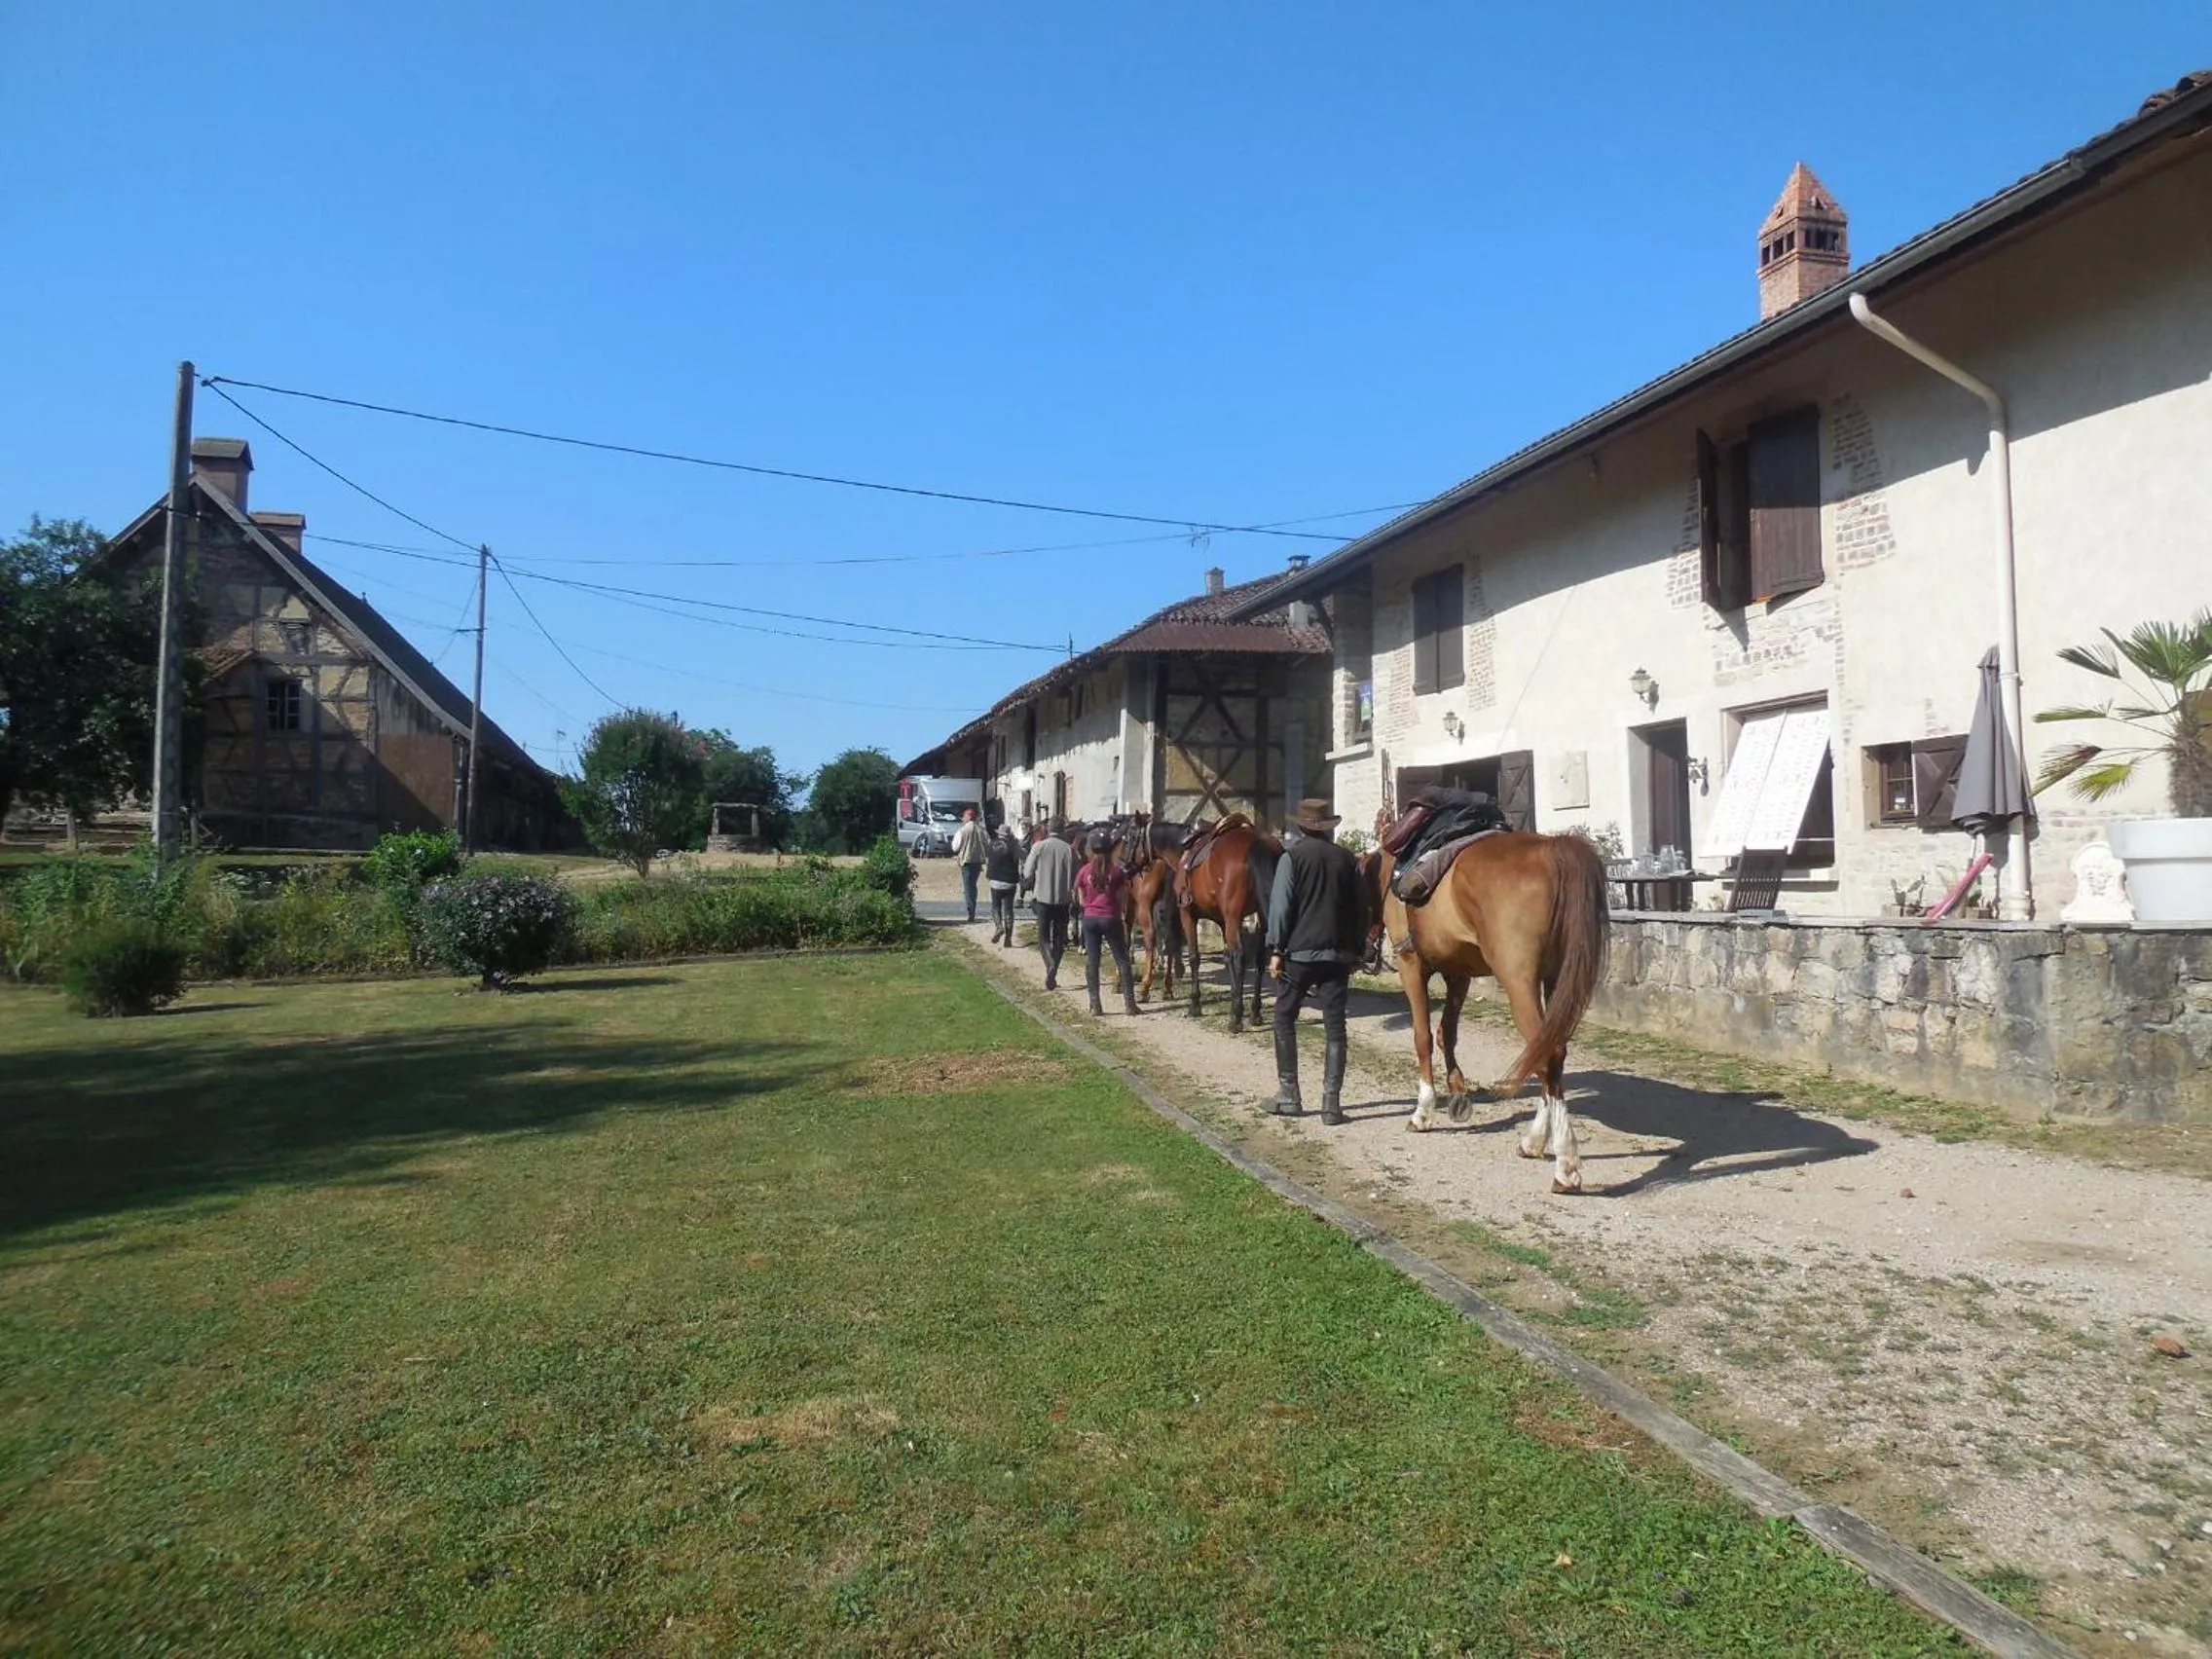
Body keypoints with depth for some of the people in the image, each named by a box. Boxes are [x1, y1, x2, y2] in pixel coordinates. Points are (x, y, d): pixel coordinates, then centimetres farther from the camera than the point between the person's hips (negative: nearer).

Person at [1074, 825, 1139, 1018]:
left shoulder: (1084, 871, -3)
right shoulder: (1117, 871, -8)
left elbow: (1081, 901, 3)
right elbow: (1120, 899, -3)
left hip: (1090, 918, 2)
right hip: (1111, 919, -1)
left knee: (1091, 962, 6)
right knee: (1122, 960, 7)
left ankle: (1095, 1005, 6)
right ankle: (1129, 1003, 6)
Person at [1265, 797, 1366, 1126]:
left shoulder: (1292, 856, -5)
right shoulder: (1346, 859, 7)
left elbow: (1281, 905, -10)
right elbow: (1360, 909, 10)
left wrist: (1276, 949, -7)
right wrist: (1357, 948, 17)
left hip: (1299, 951, -3)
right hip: (1338, 954, 3)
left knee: (1284, 1019, 12)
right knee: (1334, 1025, 5)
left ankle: (1289, 1096, 12)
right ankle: (1331, 1101, 1)